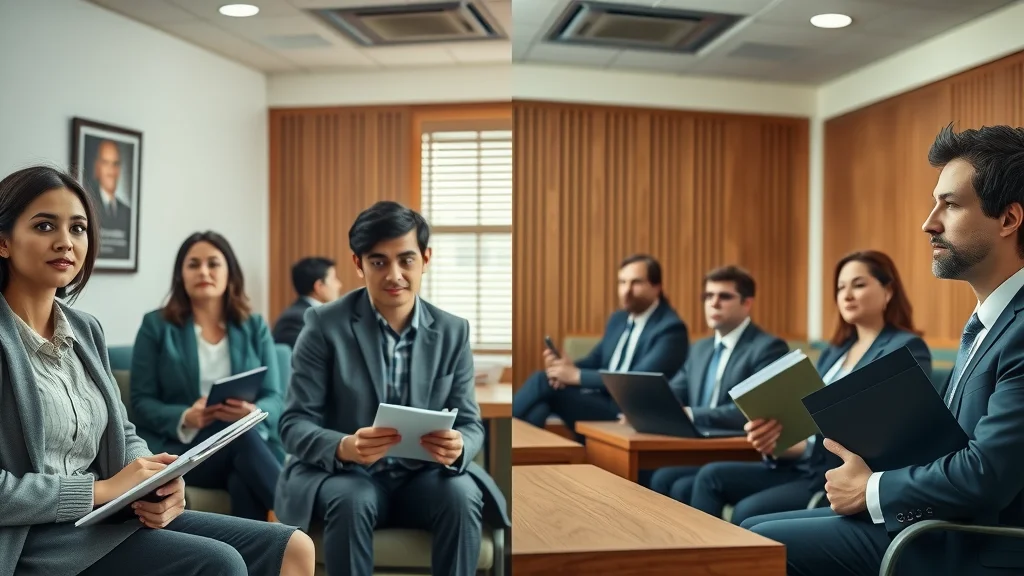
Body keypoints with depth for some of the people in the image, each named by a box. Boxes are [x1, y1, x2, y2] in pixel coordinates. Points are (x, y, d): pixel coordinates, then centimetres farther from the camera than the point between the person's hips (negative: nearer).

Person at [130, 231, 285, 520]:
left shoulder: (255, 327, 13)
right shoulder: (156, 325, 8)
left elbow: (274, 399, 5)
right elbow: (142, 402, 2)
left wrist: (252, 412, -20)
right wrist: (185, 418, -19)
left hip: (247, 437, 2)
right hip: (179, 447, -2)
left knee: (245, 483, -35)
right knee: (237, 434, -34)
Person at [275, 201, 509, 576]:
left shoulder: (453, 331, 3)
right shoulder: (325, 325, -6)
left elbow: (471, 424, 2)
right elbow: (294, 424, -9)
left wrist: (457, 449, -24)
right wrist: (344, 448, -31)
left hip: (423, 477, 2)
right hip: (344, 475, -2)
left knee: (461, 495, -29)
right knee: (350, 500, -34)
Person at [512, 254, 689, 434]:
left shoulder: (671, 329, -10)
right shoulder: (618, 319, 16)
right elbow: (595, 360, 17)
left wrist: (577, 376, -21)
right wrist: (568, 366, -8)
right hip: (598, 400, 8)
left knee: (544, 382, -22)